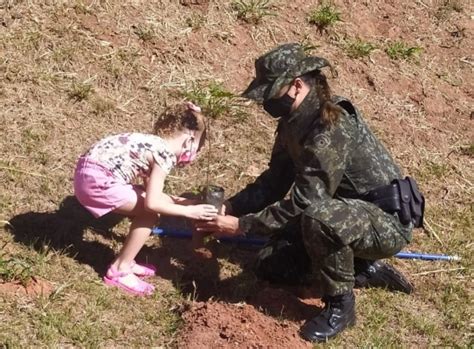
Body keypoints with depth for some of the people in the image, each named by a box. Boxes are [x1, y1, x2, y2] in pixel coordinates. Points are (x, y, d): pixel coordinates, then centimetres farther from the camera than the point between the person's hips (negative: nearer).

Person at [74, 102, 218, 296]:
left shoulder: (156, 144, 18)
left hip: (91, 171, 10)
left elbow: (150, 193, 23)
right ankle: (119, 271, 6)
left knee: (144, 211, 16)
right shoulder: (166, 154, -10)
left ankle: (124, 262, 25)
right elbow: (152, 203, -16)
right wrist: (188, 211, -9)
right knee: (149, 213, -2)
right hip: (97, 179, -10)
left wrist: (175, 200, 21)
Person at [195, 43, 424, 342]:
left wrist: (242, 225, -26)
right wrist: (229, 208, -6)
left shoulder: (331, 127, -30)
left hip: (387, 222, -9)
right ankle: (366, 271, 15)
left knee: (320, 218, -40)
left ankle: (340, 305, -16)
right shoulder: (294, 121, -1)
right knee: (271, 265, 9)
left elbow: (303, 203, -31)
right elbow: (275, 181, 7)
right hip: (348, 213, 9)